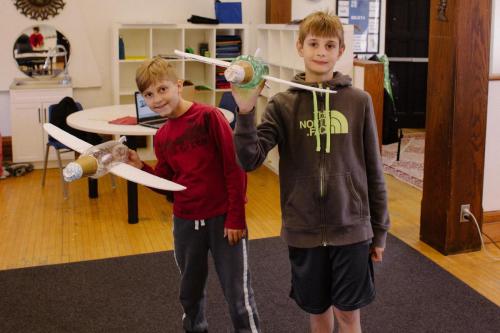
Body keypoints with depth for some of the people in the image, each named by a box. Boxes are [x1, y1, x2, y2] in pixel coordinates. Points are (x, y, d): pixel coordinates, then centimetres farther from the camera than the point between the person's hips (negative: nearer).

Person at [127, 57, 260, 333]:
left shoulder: (208, 116, -14)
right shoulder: (161, 137, 5)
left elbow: (235, 168, -14)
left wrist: (236, 218, -14)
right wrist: (141, 168, -6)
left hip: (223, 218, -6)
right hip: (185, 221, 6)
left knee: (238, 295, 2)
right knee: (190, 292, 20)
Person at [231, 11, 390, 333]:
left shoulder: (359, 101, -3)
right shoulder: (282, 104, -3)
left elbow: (373, 171, 2)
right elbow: (249, 160, -14)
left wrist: (380, 230, 5)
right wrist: (246, 111, -29)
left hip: (351, 227, -1)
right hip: (304, 229, 1)